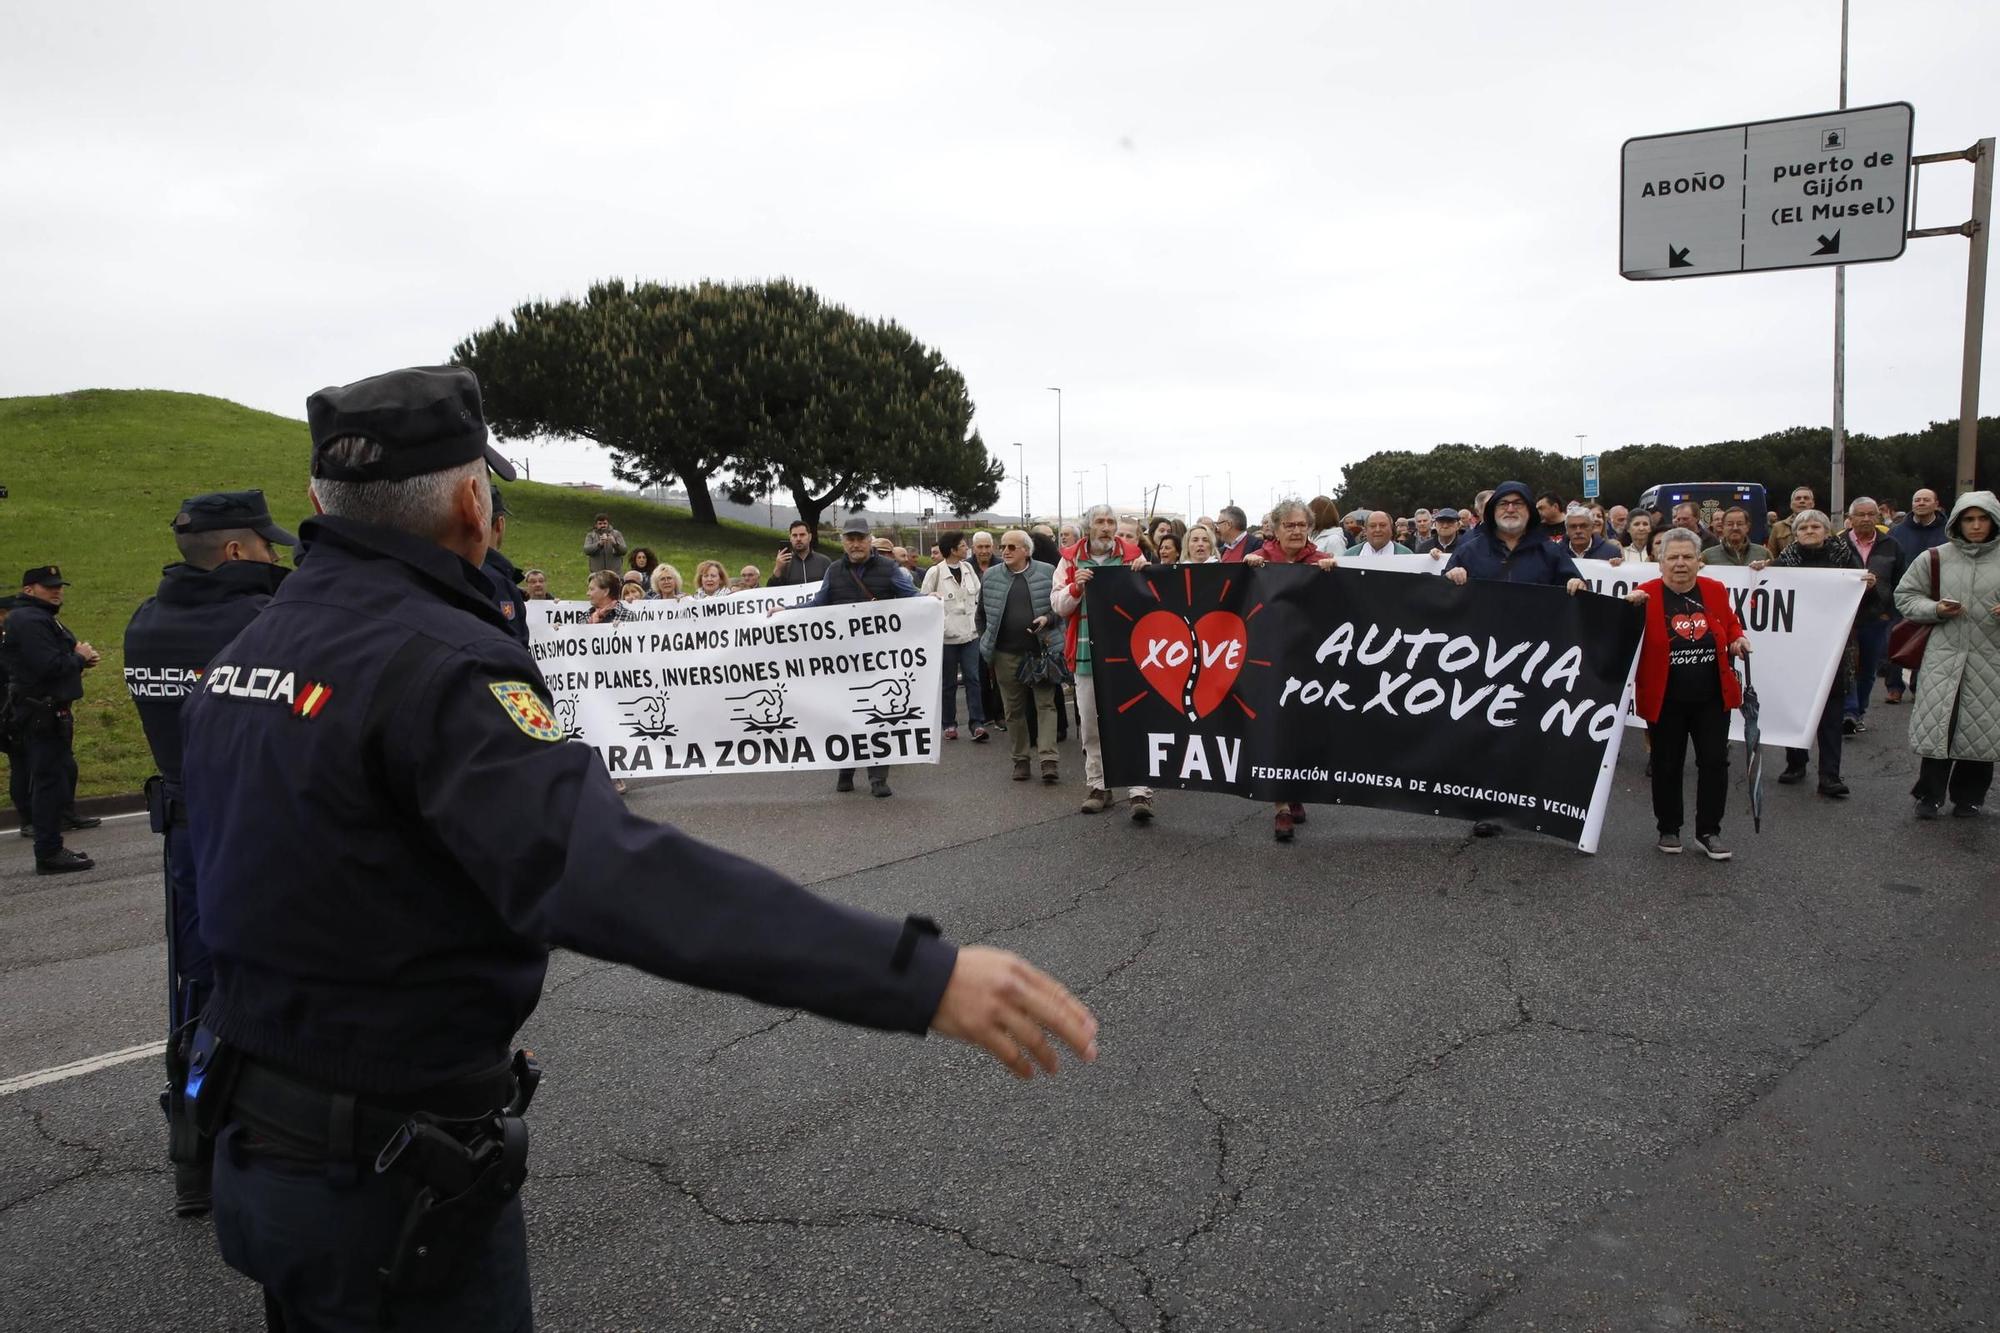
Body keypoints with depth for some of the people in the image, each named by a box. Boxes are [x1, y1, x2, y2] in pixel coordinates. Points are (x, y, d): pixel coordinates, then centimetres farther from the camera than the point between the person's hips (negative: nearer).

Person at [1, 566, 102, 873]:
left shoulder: (44, 618, 19)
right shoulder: (28, 620, -16)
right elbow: (49, 666, -27)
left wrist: (80, 659, 2)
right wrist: (80, 657, -10)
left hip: (52, 712, 11)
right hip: (39, 715, -11)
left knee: (63, 770, 21)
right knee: (49, 779, -9)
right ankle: (49, 853, -6)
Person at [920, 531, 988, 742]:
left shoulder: (968, 568, 6)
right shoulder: (935, 572, -9)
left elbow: (977, 595, 15)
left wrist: (975, 617, 8)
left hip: (970, 633, 4)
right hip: (947, 635, -4)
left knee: (972, 678, -2)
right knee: (949, 682, 5)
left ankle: (977, 723, -4)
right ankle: (949, 724, 15)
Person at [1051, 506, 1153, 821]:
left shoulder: (1133, 555, 4)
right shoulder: (1071, 560, 6)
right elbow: (1058, 606, 5)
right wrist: (1076, 587, -14)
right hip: (1087, 654, 2)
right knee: (1090, 724, 10)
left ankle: (1141, 792, -6)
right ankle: (1098, 786, 22)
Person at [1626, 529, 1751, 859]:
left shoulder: (1716, 591, 2)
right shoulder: (1645, 595, -9)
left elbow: (1731, 625, 19)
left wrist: (1737, 641, -2)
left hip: (1712, 698, 3)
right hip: (1665, 701, -3)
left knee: (1715, 762, 5)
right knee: (1667, 766, 8)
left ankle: (1708, 832, 17)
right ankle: (1668, 830, 24)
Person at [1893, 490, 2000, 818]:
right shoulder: (1936, 558, 3)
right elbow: (1905, 595, 9)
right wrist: (1935, 609, -9)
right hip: (1944, 654, 0)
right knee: (1936, 725, 0)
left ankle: (1969, 795, 22)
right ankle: (1930, 794, 11)